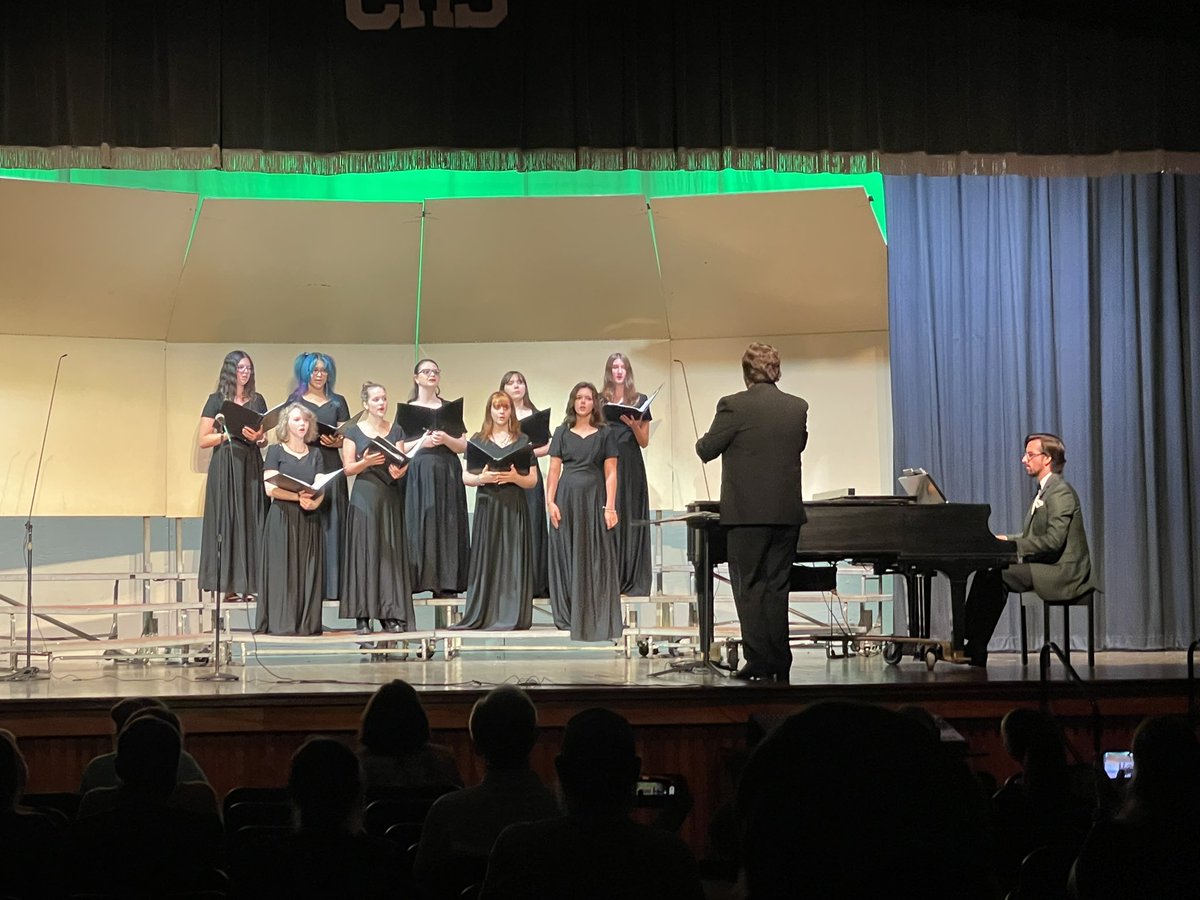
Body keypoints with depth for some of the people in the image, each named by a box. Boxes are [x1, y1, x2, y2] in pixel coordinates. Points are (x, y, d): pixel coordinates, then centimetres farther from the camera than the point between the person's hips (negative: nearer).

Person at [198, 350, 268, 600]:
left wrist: (258, 437, -7)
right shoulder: (216, 400, 2)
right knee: (226, 520, -6)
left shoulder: (257, 400, 12)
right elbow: (204, 440, -2)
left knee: (251, 521, -1)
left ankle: (250, 582, -1)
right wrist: (231, 432, -14)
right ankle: (225, 583, -6)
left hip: (251, 466, 4)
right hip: (225, 468, -3)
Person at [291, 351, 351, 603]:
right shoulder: (295, 400, 10)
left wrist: (335, 442, -13)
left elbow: (346, 437, 10)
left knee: (331, 525, -2)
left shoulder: (338, 402, 15)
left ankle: (331, 583, -2)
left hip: (331, 467, 2)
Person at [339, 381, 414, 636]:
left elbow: (401, 462, 7)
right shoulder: (354, 432, 3)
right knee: (364, 553, -5)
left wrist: (399, 470, -15)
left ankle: (391, 615, 2)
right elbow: (348, 468, 0)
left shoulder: (395, 431, 11)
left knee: (391, 553, 0)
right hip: (365, 497, -2)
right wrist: (366, 461, -18)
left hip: (390, 497, 3)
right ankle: (362, 616, -4)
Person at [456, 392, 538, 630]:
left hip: (514, 508, 0)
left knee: (512, 559, -4)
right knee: (486, 558, -3)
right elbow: (466, 477, 6)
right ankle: (483, 614, 1)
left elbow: (532, 480, 6)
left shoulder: (522, 441, 9)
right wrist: (482, 478, -14)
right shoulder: (478, 440, 9)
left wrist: (514, 477, -13)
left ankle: (511, 615, -3)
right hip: (487, 506, 0)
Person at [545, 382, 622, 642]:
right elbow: (554, 470, 5)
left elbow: (610, 473, 1)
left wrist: (610, 506, -8)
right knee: (567, 556, 3)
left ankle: (597, 618, 1)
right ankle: (568, 616, 10)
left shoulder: (604, 434, 5)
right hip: (567, 497, 1)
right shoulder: (562, 433, 9)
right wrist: (550, 501, -6)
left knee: (596, 558, -2)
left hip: (594, 498, -1)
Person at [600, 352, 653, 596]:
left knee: (632, 519, -1)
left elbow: (644, 441, 8)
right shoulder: (600, 400, 9)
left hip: (631, 465, 0)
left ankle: (634, 582, 0)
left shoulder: (639, 400, 8)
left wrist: (634, 426, -11)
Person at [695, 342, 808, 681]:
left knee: (749, 589, 2)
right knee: (777, 588, 11)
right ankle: (780, 665, 12)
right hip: (787, 512, 4)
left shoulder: (734, 406, -11)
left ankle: (760, 662, -2)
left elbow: (707, 450, -5)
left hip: (748, 513, -4)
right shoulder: (798, 408, 4)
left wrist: (703, 440, 17)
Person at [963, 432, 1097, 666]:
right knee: (986, 574, -4)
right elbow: (1033, 537, 17)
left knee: (996, 576, -21)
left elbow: (1053, 541, -23)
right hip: (1047, 566, 10)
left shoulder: (1060, 492, -14)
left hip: (1062, 571, -10)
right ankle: (975, 647, -10)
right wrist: (1005, 540, 2)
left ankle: (975, 647, -15)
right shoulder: (1045, 490, 18)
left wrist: (1011, 542, -20)